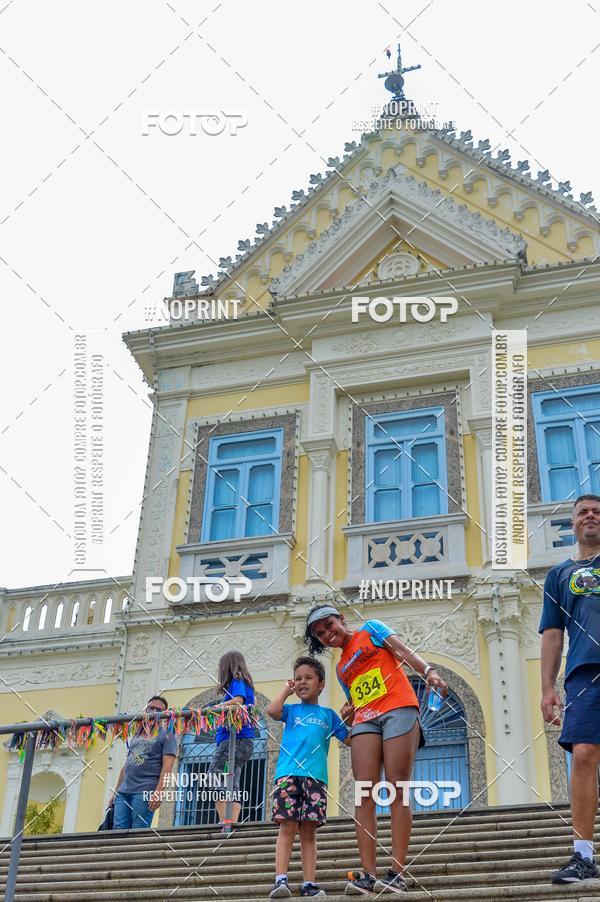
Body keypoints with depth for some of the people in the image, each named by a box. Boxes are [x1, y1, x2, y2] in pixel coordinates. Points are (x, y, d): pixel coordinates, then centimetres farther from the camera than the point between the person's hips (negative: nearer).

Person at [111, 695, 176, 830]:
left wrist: (159, 792, -20)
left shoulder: (166, 735, 5)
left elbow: (167, 766, -7)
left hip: (145, 793, -6)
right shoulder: (137, 734, 25)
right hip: (123, 791, 6)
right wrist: (115, 792, 20)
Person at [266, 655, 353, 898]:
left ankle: (309, 884, -2)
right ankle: (280, 880, -16)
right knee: (287, 827, -11)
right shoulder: (292, 710, 18)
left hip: (316, 777, 1)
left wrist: (349, 718, 4)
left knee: (309, 831, -1)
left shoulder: (328, 715, 22)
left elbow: (350, 740, 19)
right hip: (287, 773, -1)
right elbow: (272, 711, -4)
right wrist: (287, 689, 9)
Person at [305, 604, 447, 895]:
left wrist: (428, 670, -19)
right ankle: (368, 874, -12)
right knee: (365, 795, -8)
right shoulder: (341, 668, 26)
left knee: (397, 792, -10)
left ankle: (397, 873, -14)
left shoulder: (370, 630, 13)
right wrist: (348, 715, 7)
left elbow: (402, 650, -2)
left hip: (398, 710, -5)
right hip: (365, 720, 5)